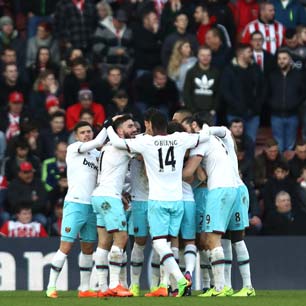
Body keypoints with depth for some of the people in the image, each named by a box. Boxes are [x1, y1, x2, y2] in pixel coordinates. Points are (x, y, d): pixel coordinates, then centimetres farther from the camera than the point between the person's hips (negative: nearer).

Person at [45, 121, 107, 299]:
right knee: (66, 246, -9)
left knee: (88, 249, 8)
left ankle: (84, 289, 14)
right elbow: (98, 142, -13)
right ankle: (51, 287, -5)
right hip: (75, 203, -7)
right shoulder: (73, 149, -2)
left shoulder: (97, 155, 16)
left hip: (92, 206, 7)